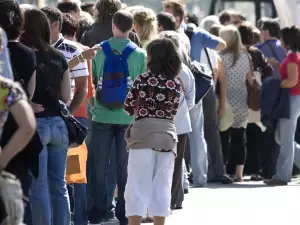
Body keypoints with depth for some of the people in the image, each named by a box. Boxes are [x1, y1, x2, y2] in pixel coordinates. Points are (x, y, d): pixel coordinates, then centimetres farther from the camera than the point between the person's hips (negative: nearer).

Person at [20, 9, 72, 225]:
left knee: (39, 186, -1)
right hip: (58, 123, 6)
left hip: (36, 124, -5)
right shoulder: (59, 58, 6)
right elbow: (66, 97, 11)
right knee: (59, 185, 11)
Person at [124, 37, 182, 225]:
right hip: (167, 134, 3)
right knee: (162, 187, 8)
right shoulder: (176, 84, 6)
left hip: (143, 133, -3)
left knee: (138, 186, -1)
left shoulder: (143, 79, -4)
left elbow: (128, 107, 3)